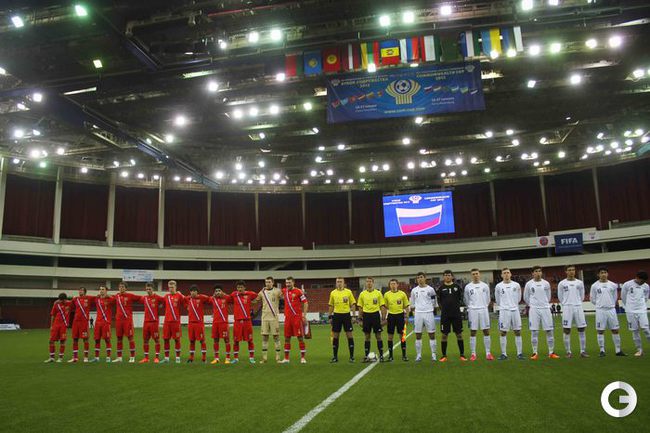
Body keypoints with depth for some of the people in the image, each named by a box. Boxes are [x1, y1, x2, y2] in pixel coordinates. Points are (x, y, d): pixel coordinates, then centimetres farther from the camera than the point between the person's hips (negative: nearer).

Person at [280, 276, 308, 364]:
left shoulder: (298, 291, -7)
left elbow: (305, 303, -6)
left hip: (297, 317, -5)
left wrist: (304, 315, -13)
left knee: (300, 337, -1)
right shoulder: (284, 291, 8)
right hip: (287, 317, 5)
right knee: (287, 338, 8)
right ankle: (286, 358, 16)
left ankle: (303, 358, 5)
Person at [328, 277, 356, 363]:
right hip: (336, 315, 2)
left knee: (349, 335, -1)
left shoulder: (348, 292, 1)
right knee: (335, 336, 5)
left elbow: (353, 304, 4)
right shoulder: (333, 293, 6)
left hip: (346, 315, -2)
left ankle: (352, 356, 8)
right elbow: (331, 306, 12)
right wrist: (330, 317, 7)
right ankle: (335, 356, 14)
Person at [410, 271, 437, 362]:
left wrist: (434, 309, 6)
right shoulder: (414, 290, 8)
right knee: (418, 335, 3)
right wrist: (414, 310, 9)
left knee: (432, 334, 0)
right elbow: (412, 304, 16)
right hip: (418, 314, 2)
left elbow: (434, 302, 9)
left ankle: (433, 354, 8)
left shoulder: (430, 289, 2)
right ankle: (418, 355, 10)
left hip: (429, 313, -2)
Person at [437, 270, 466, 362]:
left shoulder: (457, 287, 5)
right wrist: (443, 308, 0)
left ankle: (462, 355, 14)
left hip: (456, 314, 1)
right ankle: (444, 356, 11)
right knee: (444, 334, 2)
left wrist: (457, 306, 3)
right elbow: (438, 300, 5)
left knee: (459, 334, 4)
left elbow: (461, 298, 12)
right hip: (445, 315, -1)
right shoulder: (440, 288, 2)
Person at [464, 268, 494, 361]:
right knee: (472, 332, 1)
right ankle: (473, 354, 7)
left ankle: (488, 353, 8)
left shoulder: (485, 286, 4)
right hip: (472, 311, -1)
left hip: (483, 310, 1)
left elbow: (488, 299, 14)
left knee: (486, 332, 2)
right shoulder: (468, 287, 1)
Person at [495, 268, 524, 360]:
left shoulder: (516, 285, 4)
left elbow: (519, 298, 17)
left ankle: (519, 353, 10)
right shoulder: (498, 286, 1)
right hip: (504, 311, -1)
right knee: (503, 332, 0)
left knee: (518, 332, 3)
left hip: (515, 310, 1)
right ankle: (504, 353, 7)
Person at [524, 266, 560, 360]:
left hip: (545, 309, 2)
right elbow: (526, 297, 11)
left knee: (549, 331, 1)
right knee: (534, 332, -2)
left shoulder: (546, 283, 5)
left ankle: (551, 353, 11)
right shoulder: (529, 284, 0)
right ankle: (535, 353, 5)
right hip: (534, 310, -2)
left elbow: (548, 296, 17)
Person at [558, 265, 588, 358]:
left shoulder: (579, 283, 8)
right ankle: (568, 352, 5)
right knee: (567, 330, -2)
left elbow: (582, 296, 16)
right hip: (567, 308, -2)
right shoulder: (562, 283, 1)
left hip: (578, 307, 2)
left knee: (581, 329, 1)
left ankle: (583, 351, 9)